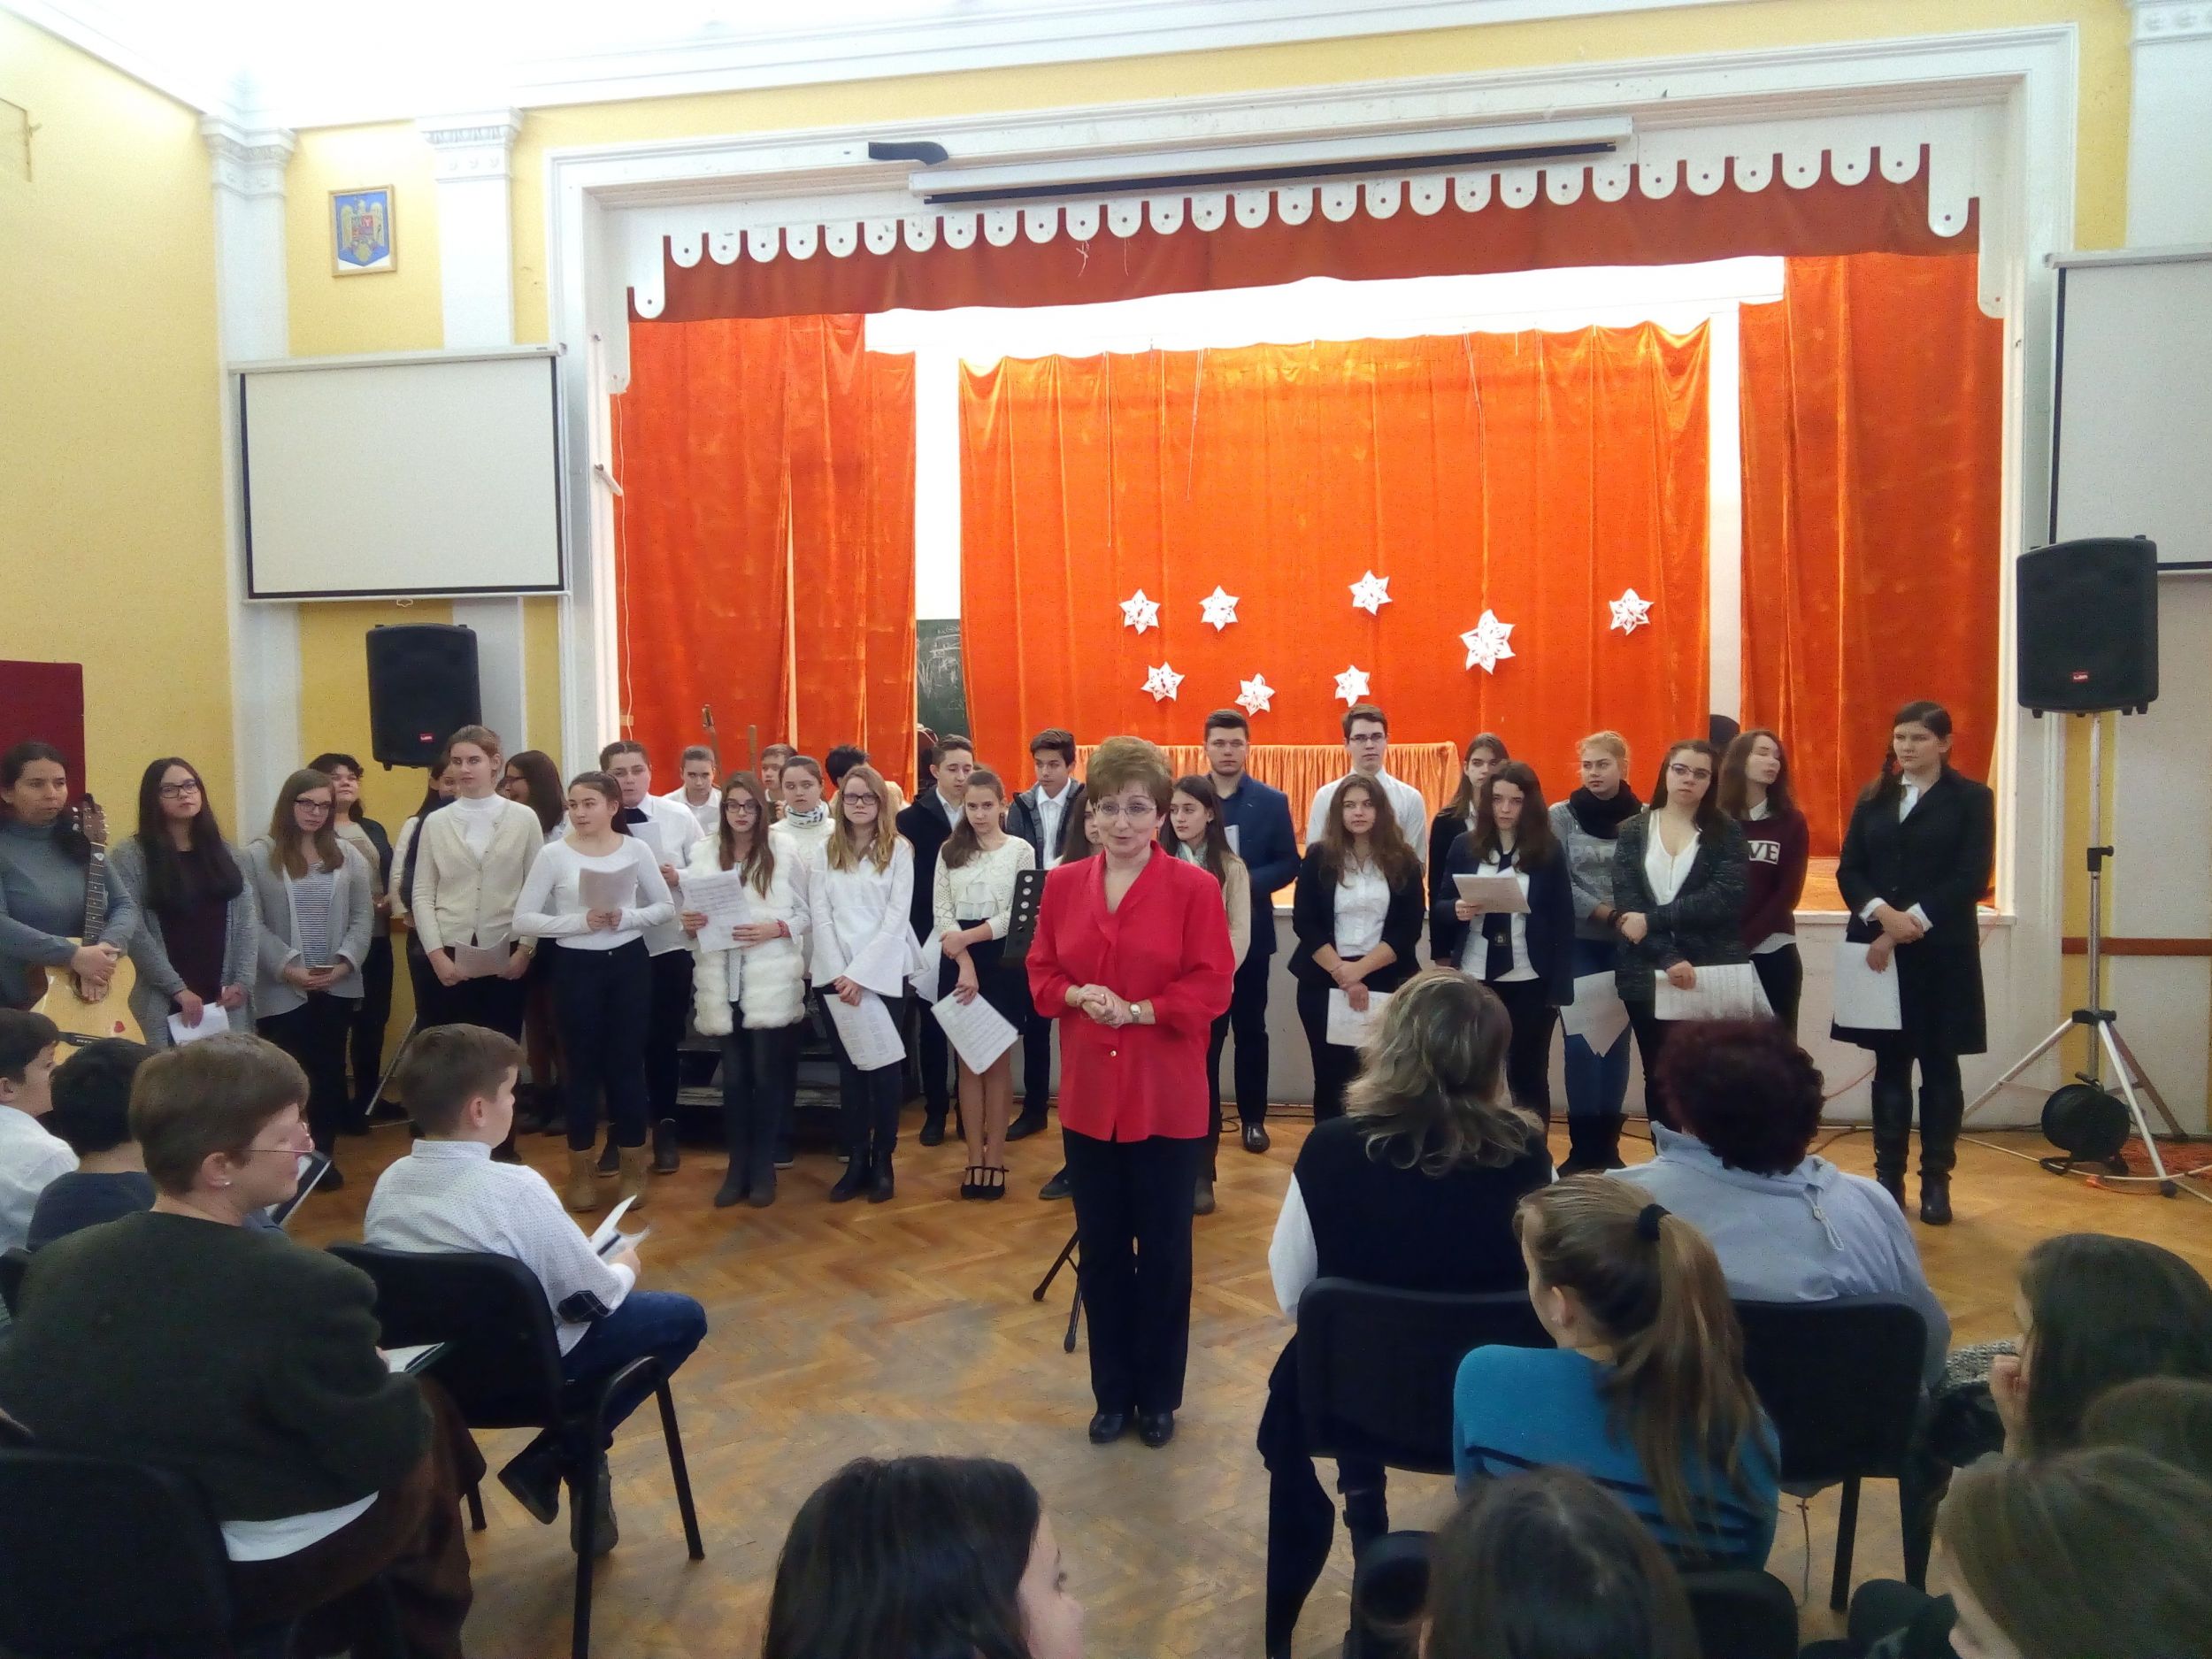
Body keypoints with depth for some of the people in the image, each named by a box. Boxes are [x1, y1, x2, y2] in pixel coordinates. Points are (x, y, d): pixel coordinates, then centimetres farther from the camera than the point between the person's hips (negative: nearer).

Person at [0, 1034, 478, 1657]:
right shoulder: (307, 1289, -29)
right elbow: (386, 1455, -19)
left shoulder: (58, 1261, -11)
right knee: (424, 1409, 19)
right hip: (253, 1573, -6)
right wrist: (381, 1378, 3)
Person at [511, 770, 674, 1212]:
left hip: (629, 963, 1)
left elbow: (666, 906, 4)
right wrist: (579, 922, -19)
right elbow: (523, 918, -7)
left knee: (627, 1062, 7)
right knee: (583, 1065, 7)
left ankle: (632, 1166, 21)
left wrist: (627, 918, -14)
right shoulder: (553, 854, -5)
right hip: (576, 966, -1)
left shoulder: (636, 849, -1)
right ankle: (582, 1171, 21)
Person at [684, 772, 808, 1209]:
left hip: (770, 981, -2)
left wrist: (774, 929, -17)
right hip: (724, 982, 2)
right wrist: (689, 923, -9)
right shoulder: (702, 853, 8)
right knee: (734, 1075, 8)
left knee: (767, 1074, 2)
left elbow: (805, 914, 0)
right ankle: (737, 1166, 19)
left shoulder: (784, 853, 0)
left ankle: (763, 1167, 15)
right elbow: (692, 912, 12)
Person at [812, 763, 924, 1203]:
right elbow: (820, 914, 2)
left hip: (883, 971, -2)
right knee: (849, 1067, 7)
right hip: (836, 973, 2)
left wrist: (862, 974, -14)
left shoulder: (899, 849, 1)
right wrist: (838, 973, -10)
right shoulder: (826, 851, 8)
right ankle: (856, 1159, 14)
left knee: (884, 1066, 3)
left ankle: (883, 1160, 12)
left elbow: (898, 915, -7)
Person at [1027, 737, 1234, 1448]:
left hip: (1167, 1099, -3)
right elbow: (1041, 974, 7)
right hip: (1088, 1095, 3)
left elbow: (1212, 988, -11)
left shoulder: (1195, 887, -9)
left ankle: (1160, 1396, 26)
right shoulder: (1062, 884, 4)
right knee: (1101, 1249, 13)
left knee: (1163, 1250, 9)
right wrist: (1079, 996, -13)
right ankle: (1112, 1392, 29)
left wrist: (1139, 1010, -21)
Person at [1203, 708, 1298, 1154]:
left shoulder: (1272, 801, 1)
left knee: (1250, 1029, 9)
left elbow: (1289, 864, -2)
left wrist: (1247, 881, -18)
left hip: (1250, 932, 0)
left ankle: (1253, 1118, 20)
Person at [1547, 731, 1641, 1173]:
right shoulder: (1560, 816, -1)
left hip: (1628, 946, 1)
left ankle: (1608, 1145, 17)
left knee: (1616, 1040, 7)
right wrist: (1609, 914, -15)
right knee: (1581, 1042, -2)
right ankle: (1583, 1148, 6)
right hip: (1578, 943, -1)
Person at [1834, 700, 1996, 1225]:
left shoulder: (1972, 798, 1)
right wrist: (1881, 912, -15)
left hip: (1942, 951, -3)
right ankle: (1888, 1177, 14)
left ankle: (1937, 1181, 13)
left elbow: (1971, 878, -9)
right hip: (1878, 950, 3)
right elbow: (1848, 869, 5)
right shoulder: (1873, 797, 11)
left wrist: (1908, 925, -16)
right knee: (1889, 1063, 7)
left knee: (1938, 1064, 4)